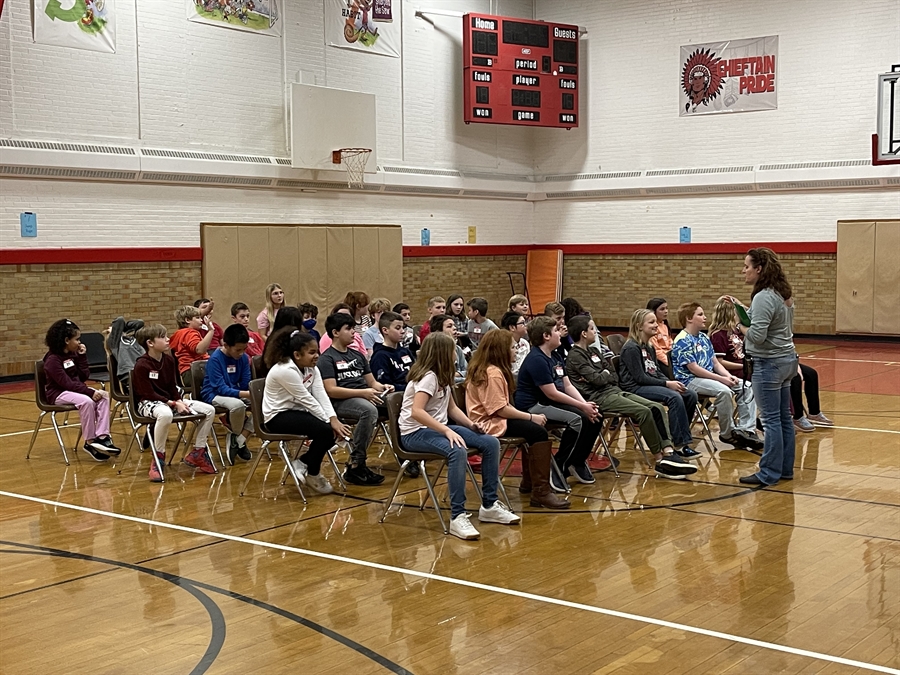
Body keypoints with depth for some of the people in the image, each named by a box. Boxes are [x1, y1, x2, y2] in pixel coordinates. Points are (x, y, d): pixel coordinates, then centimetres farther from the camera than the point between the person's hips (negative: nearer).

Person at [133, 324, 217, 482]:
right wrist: (173, 404, -20)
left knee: (209, 410, -4)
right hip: (148, 403, -8)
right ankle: (158, 458, -26)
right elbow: (149, 394, -17)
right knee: (165, 414, -45)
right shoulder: (141, 365, -15)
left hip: (171, 400, 8)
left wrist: (179, 402, -7)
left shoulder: (169, 360, 7)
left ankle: (197, 453, 7)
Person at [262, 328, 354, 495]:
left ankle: (303, 462, 9)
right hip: (278, 417, -8)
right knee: (323, 430, -25)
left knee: (336, 430, -10)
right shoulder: (285, 371, -24)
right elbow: (307, 400, -24)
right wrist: (329, 421, -23)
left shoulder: (312, 369, 2)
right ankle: (312, 475, -3)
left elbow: (321, 396, -9)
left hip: (297, 412, 8)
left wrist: (334, 419, -24)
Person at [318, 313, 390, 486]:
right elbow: (331, 390, -12)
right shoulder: (327, 358, 0)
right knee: (369, 410, -38)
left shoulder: (357, 355, 22)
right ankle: (355, 466, -32)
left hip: (366, 396, 7)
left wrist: (382, 387, -1)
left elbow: (371, 382, 23)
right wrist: (363, 392, -18)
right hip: (341, 401, -7)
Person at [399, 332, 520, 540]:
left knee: (491, 443, -4)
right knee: (458, 451, -38)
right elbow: (416, 412, -30)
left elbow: (452, 408, 18)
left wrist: (471, 425, 0)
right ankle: (457, 517, -35)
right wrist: (447, 431, -34)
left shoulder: (442, 377, 11)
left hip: (437, 427, 9)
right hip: (415, 433, -9)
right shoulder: (427, 377, -17)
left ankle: (489, 505, 3)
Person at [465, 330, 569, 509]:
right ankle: (540, 492, -19)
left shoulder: (486, 369, 14)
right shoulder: (493, 373, -18)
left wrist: (529, 416, 2)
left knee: (534, 428, 20)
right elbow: (501, 409, -23)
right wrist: (530, 417, -14)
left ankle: (528, 482, 27)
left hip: (491, 420, 11)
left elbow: (504, 405, 13)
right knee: (538, 432, -19)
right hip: (489, 424, -11)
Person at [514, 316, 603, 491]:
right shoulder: (536, 359, -18)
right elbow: (552, 393, -20)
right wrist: (582, 406, -17)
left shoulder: (555, 356, 12)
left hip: (551, 404, 10)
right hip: (533, 406, -10)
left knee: (594, 418, -2)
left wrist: (586, 405, -7)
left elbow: (568, 386, 9)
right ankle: (557, 468, -15)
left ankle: (577, 461, 14)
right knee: (575, 420, -28)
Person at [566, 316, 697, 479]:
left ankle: (668, 452, -22)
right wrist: (606, 374, 4)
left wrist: (601, 376, -4)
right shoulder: (575, 356, -6)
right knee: (643, 411, -26)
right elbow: (597, 379, -17)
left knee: (657, 408, -10)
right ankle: (660, 461, -18)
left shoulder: (594, 351, 21)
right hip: (598, 398, -9)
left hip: (614, 391, 9)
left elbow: (615, 378, 17)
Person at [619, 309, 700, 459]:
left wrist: (671, 383, -4)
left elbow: (658, 372, 17)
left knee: (691, 395, -8)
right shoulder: (631, 348, -10)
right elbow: (640, 378, -16)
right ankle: (680, 445, -26)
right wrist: (667, 384, -18)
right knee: (674, 397, -29)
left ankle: (681, 438, -3)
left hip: (652, 384, 9)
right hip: (635, 388, -9)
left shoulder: (649, 348, 18)